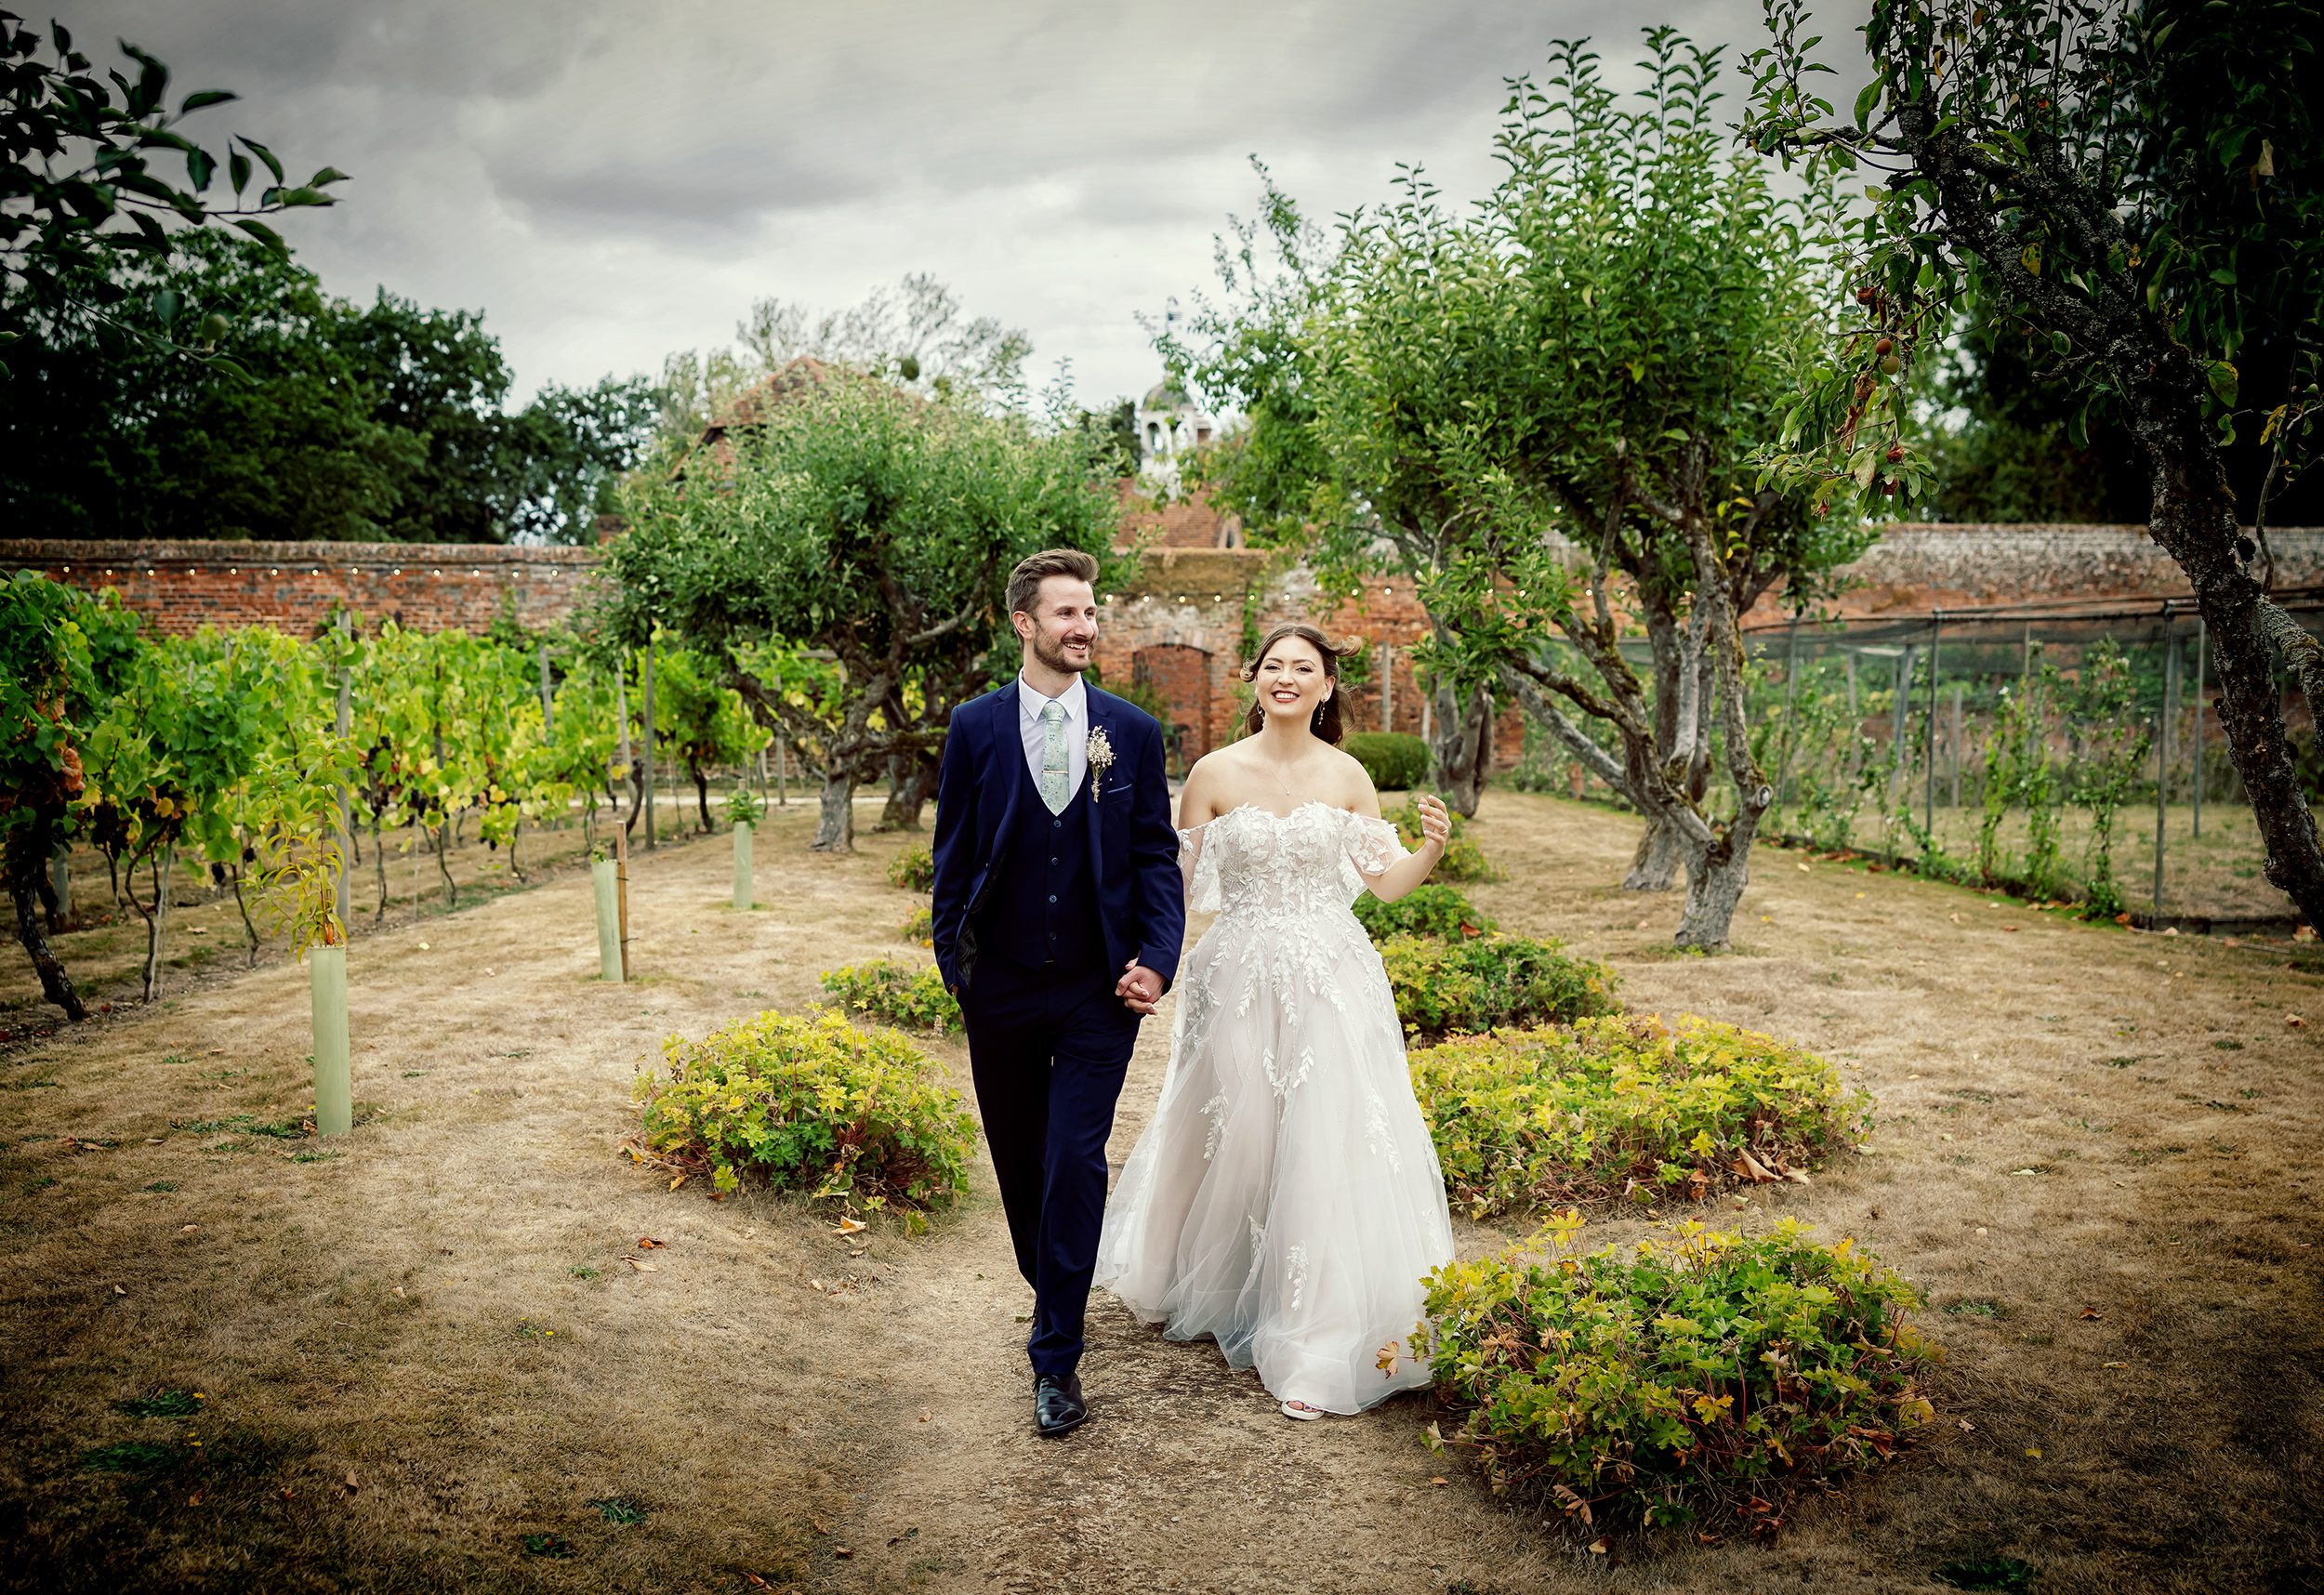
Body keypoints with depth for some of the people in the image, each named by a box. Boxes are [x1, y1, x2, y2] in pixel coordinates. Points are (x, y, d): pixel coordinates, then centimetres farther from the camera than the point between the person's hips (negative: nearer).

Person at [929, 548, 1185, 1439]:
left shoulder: (1132, 731, 0)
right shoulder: (976, 727, -1)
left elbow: (1157, 856, 4)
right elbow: (952, 855, 4)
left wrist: (1157, 958, -7)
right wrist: (953, 963, 2)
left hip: (1097, 994, -1)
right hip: (1001, 991, 1)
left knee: (1076, 1163, -5)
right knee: (1018, 1158, 15)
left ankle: (1056, 1358, 7)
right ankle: (1050, 1292, 41)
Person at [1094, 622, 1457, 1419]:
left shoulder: (1347, 776, 3)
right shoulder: (1215, 773, -1)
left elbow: (1384, 883, 6)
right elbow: (1175, 883, 3)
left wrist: (1432, 849, -11)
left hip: (1330, 984, 0)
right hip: (1240, 982, 0)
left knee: (1325, 1151, -4)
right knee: (1232, 1140, 9)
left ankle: (1317, 1338, 8)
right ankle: (1203, 1291, 37)